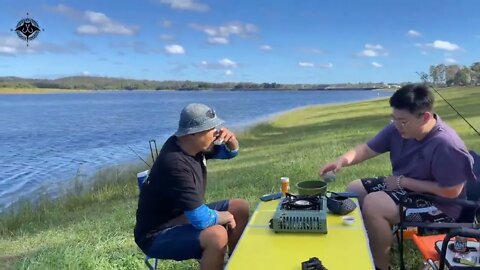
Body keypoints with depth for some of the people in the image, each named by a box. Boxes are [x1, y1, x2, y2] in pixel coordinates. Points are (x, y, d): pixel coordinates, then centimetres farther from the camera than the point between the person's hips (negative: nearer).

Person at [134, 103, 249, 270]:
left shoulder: (194, 144, -5)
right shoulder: (175, 165, -32)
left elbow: (230, 152, 13)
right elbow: (201, 219, -33)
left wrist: (230, 139, -10)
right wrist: (223, 217, -13)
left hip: (187, 216, 10)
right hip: (158, 235, -9)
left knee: (240, 208, 5)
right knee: (217, 235, -34)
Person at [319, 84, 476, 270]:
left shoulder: (446, 145, -30)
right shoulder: (397, 129, -9)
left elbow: (451, 192, -26)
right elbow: (367, 149, -4)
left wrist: (404, 182, -22)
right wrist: (343, 160, -25)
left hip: (438, 205, -8)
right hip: (404, 187, 9)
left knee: (373, 204, -26)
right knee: (354, 190, 5)